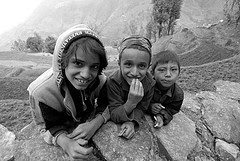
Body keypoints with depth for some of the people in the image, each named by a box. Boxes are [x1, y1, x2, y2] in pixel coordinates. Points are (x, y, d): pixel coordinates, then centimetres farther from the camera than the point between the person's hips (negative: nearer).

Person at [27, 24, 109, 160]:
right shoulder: (42, 92, -31)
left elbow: (106, 105, -15)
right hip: (67, 131, -1)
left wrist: (95, 123, -35)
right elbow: (50, 127, -21)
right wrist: (66, 143, -42)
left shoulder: (100, 80, -25)